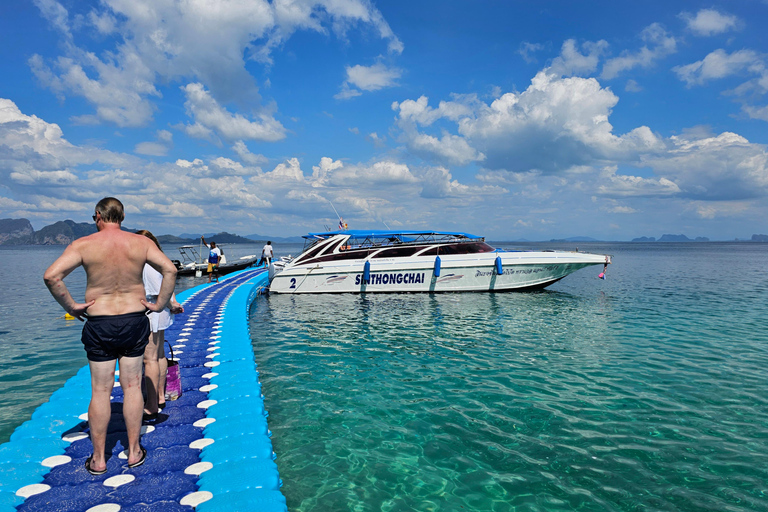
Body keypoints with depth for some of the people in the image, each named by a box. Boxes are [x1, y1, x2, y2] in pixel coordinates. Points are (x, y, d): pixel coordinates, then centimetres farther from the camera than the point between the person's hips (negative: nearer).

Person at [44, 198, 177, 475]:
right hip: (135, 321, 1)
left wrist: (71, 306, -6)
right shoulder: (141, 242, -3)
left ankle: (98, 459, 21)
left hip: (99, 325, -1)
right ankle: (134, 452, 22)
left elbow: (51, 276, -18)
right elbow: (170, 270, -9)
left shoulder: (83, 245, -7)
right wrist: (159, 305, -2)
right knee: (132, 387, 11)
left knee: (100, 392, 10)